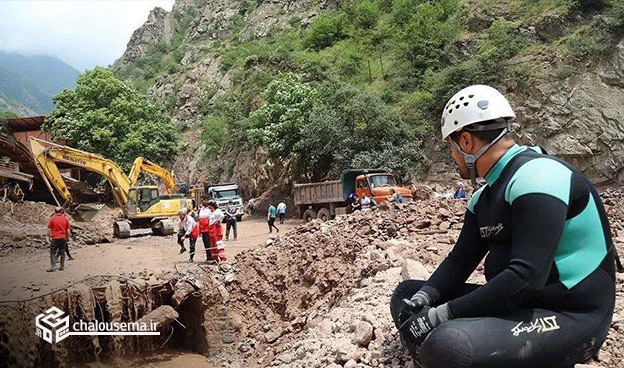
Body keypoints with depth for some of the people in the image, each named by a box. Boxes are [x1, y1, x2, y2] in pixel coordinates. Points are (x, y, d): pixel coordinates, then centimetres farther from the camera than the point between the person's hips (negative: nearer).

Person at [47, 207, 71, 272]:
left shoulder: (52, 218, -4)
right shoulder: (65, 219, 3)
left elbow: (49, 230, -4)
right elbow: (68, 230, 4)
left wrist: (49, 237, 7)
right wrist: (68, 238, 13)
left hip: (55, 238, -3)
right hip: (63, 238, 3)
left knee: (52, 252, 5)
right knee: (62, 252, 11)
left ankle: (53, 267, -5)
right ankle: (62, 266, 15)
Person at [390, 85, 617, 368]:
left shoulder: (536, 176, -19)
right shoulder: (484, 198, 11)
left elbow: (527, 275, -28)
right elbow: (460, 260, 7)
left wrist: (443, 313, -25)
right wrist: (422, 299, -11)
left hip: (569, 318, -9)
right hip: (513, 305, 9)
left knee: (446, 343, -34)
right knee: (407, 293, 6)